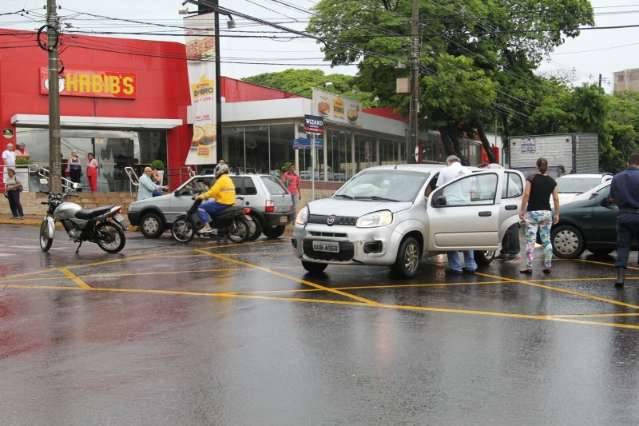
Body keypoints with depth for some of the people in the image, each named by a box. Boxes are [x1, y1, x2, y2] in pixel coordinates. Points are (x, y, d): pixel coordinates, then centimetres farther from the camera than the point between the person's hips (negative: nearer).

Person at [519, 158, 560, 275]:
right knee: (546, 240, 10)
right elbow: (556, 199, 3)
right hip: (547, 213, 3)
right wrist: (557, 214, 10)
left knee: (530, 241, -2)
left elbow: (526, 195, -11)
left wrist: (522, 210, -6)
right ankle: (548, 266, 11)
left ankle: (529, 267, -4)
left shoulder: (531, 179, -5)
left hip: (532, 212, -3)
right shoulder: (552, 181, 5)